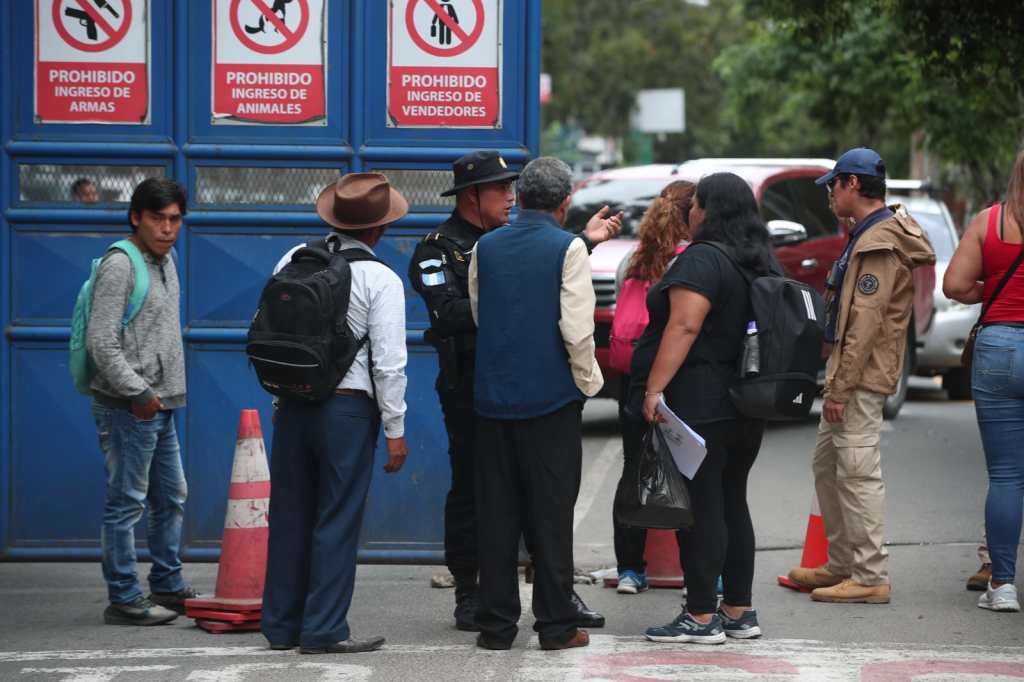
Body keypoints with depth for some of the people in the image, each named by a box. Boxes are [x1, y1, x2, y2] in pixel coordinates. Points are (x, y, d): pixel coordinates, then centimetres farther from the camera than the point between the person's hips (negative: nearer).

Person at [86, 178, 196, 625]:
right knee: (126, 503, -5)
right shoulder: (120, 265, -15)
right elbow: (101, 343, -20)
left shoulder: (166, 260, 14)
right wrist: (138, 393, -17)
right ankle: (124, 600, 0)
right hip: (127, 407, -10)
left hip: (159, 404, 10)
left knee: (171, 498, 16)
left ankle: (168, 587, 27)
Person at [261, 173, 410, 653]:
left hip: (292, 403, 5)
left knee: (290, 513, 12)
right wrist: (395, 429, -4)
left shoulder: (294, 260, 4)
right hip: (348, 405, -5)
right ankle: (324, 630, 0)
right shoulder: (381, 280, -10)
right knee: (337, 520, 0)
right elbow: (388, 362, -11)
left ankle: (281, 624, 19)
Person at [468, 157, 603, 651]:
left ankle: (496, 624, 9)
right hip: (552, 398, -4)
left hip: (492, 398, 4)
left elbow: (477, 315, 13)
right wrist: (588, 381, 0)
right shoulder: (568, 248, -9)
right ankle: (556, 624, 4)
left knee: (496, 513, 8)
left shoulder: (485, 248, 5)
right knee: (551, 515, 2)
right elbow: (577, 328, -14)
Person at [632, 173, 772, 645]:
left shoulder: (702, 260, -13)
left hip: (699, 406, -9)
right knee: (732, 504, 14)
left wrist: (655, 388, -21)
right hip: (746, 407, 9)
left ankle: (701, 617, -6)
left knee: (700, 508, -7)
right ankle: (739, 612, 16)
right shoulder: (760, 263, 14)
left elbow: (684, 326, -21)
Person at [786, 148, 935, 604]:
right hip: (849, 373, 11)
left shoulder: (880, 244, -16)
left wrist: (841, 385, -22)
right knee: (826, 465, 17)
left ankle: (871, 577, -8)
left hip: (862, 377, -11)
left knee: (858, 471, -10)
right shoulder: (866, 235, 17)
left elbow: (866, 322, -22)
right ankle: (841, 565, 26)